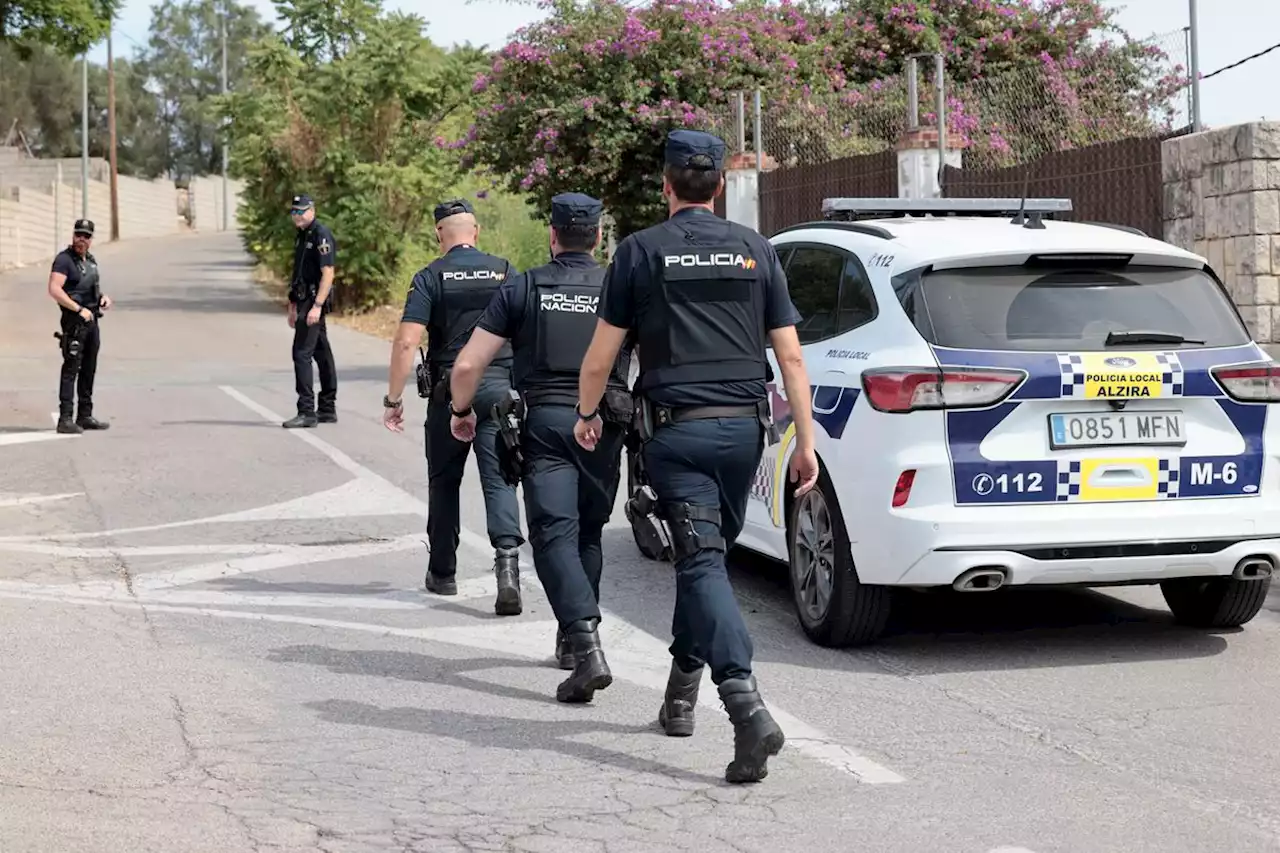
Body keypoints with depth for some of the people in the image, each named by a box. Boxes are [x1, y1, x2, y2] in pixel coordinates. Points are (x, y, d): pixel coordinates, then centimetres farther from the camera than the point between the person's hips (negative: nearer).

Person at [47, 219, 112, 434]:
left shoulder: (90, 259, 15)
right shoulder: (64, 259, -10)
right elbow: (54, 289, -21)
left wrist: (103, 296, 8)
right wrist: (79, 309, -22)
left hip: (92, 320, 9)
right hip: (74, 321, -8)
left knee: (89, 370, 13)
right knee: (71, 369, -11)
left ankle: (85, 416, 21)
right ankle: (65, 419, -12)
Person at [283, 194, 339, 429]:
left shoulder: (321, 235, -13)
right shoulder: (301, 236, 16)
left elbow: (328, 273, -19)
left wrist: (317, 306, -25)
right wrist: (293, 305, 20)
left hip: (314, 301, -10)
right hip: (305, 301, 10)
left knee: (302, 353, -12)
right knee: (321, 354, 12)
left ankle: (306, 412, -11)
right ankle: (328, 409, 18)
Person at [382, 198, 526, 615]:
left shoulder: (431, 277, -2)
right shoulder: (505, 271, 5)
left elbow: (406, 341, -10)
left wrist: (393, 398, -5)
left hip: (449, 389, -1)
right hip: (500, 386, 1)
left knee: (444, 482, 14)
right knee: (499, 479, -2)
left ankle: (442, 572, 23)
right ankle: (507, 555, -25)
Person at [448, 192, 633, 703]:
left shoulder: (522, 288, 5)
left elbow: (467, 364, 2)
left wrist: (463, 413, 20)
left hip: (545, 421, -2)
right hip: (604, 424, 2)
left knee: (554, 536, -8)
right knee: (588, 534, 19)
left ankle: (586, 645, -26)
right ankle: (573, 639, 30)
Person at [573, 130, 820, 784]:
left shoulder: (641, 251, -1)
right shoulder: (755, 250, 7)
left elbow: (600, 356, 2)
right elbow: (790, 356, 4)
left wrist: (587, 415, 20)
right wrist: (806, 441, 8)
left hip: (676, 430, -4)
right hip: (743, 428, 4)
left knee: (702, 563, -10)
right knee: (704, 555, 20)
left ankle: (747, 706, -26)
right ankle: (681, 692, 30)